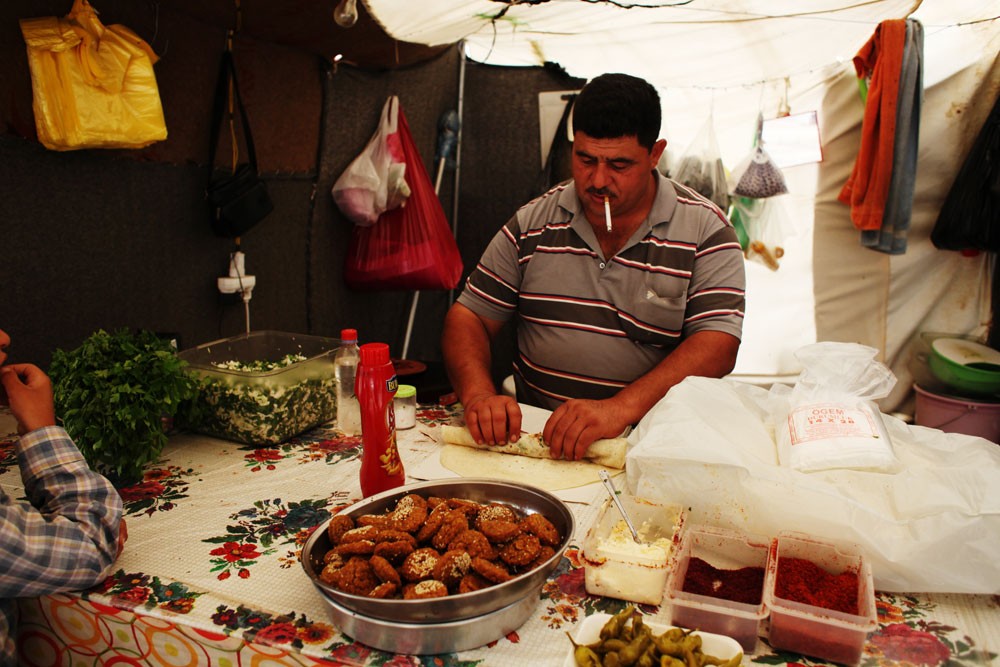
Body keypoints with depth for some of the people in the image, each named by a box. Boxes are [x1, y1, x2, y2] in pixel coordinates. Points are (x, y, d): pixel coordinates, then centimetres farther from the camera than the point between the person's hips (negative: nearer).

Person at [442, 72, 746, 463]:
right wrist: (478, 393, -14)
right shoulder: (531, 225, 6)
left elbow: (716, 347, -13)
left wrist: (621, 408, -28)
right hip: (534, 432, 4)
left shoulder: (706, 231, -2)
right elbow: (468, 317, 7)